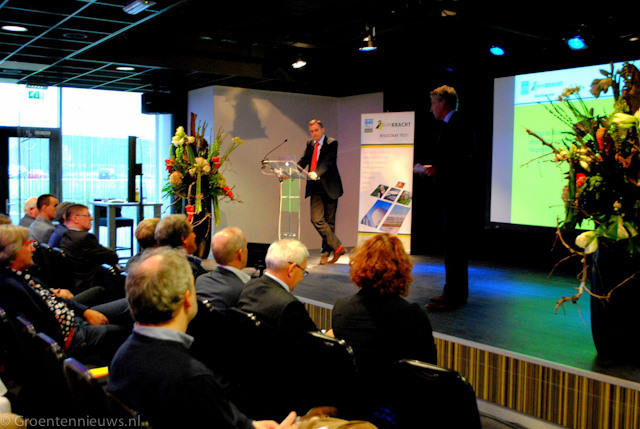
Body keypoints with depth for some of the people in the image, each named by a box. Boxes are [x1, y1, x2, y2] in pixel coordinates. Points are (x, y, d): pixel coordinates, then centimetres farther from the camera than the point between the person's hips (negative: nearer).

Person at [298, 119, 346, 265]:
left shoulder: (331, 143, -4)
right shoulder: (310, 144, 15)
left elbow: (328, 161, -19)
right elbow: (303, 161, 6)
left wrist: (316, 173, -37)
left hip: (329, 187, -5)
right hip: (315, 188, 5)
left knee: (329, 221, 3)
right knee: (316, 219, -7)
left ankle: (326, 253, 13)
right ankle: (337, 247, 3)